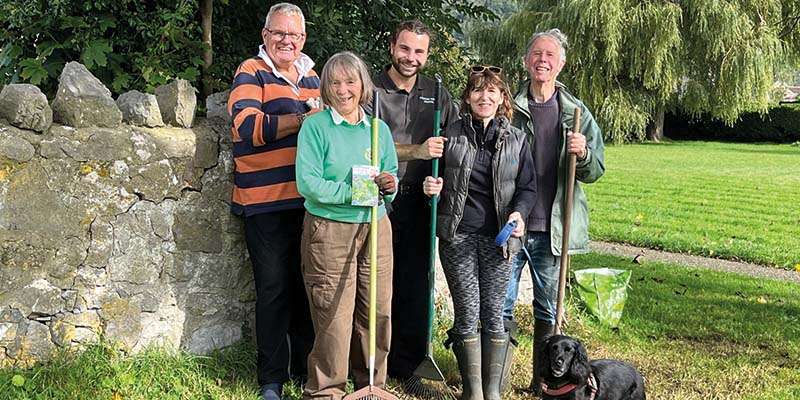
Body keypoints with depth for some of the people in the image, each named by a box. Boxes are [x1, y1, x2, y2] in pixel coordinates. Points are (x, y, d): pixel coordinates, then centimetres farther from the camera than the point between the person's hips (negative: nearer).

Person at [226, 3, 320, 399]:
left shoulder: (311, 76, 17)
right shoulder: (251, 73, -3)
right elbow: (248, 126, -18)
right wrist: (301, 119, -17)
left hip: (307, 200, 6)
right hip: (265, 202, -6)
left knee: (305, 285, 13)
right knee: (274, 288, 0)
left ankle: (305, 367, 28)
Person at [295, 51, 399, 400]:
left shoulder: (379, 129, 11)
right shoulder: (316, 126, -4)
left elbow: (392, 176, 14)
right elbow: (308, 183, -13)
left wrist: (388, 186, -9)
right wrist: (356, 191, -18)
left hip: (375, 227, 5)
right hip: (329, 230, -4)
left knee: (378, 313, 9)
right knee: (334, 318, -2)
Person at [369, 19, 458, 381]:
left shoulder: (436, 93, 12)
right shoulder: (372, 90, -2)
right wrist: (417, 151, -19)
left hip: (418, 202, 4)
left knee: (415, 284, 7)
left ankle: (409, 363, 19)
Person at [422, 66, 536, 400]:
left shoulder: (516, 139, 6)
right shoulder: (452, 135, 5)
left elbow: (528, 187, 7)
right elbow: (438, 180, 14)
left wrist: (518, 213, -12)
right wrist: (431, 188, -9)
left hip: (498, 237, 0)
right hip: (457, 235, 0)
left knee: (493, 313, 5)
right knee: (467, 314, 2)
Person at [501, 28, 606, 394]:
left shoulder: (577, 113, 4)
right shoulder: (507, 107, 0)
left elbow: (594, 172, 5)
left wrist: (582, 154, -18)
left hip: (552, 228, 1)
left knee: (548, 309, 13)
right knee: (501, 307, 5)